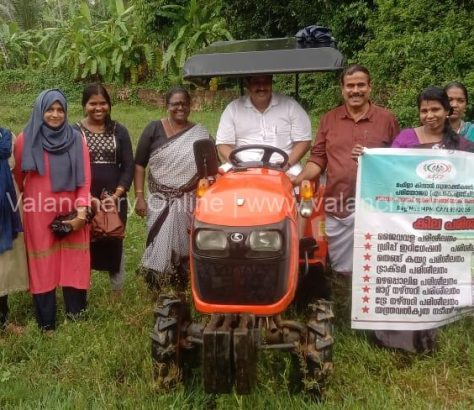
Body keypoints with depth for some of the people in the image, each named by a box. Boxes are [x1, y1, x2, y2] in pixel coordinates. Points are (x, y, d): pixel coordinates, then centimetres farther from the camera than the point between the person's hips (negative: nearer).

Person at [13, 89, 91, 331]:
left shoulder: (76, 139, 0)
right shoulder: (25, 140, -2)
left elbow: (84, 180, -1)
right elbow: (16, 178, 9)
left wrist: (82, 212, -10)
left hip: (71, 214, 1)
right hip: (38, 214, -1)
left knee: (73, 266, 6)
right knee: (43, 267, 6)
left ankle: (77, 317, 20)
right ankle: (46, 324, 17)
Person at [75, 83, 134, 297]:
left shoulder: (119, 131, 5)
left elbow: (128, 167, 3)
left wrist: (116, 195, -10)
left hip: (115, 199, 2)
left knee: (115, 245, 10)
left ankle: (118, 293, 22)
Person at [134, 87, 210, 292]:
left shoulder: (200, 134, 5)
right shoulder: (154, 129, 2)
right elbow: (139, 164, 2)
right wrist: (139, 196, -6)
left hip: (189, 202, 1)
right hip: (161, 201, -1)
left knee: (184, 247, 4)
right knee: (160, 247, -1)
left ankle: (183, 289, 21)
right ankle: (159, 293, 14)